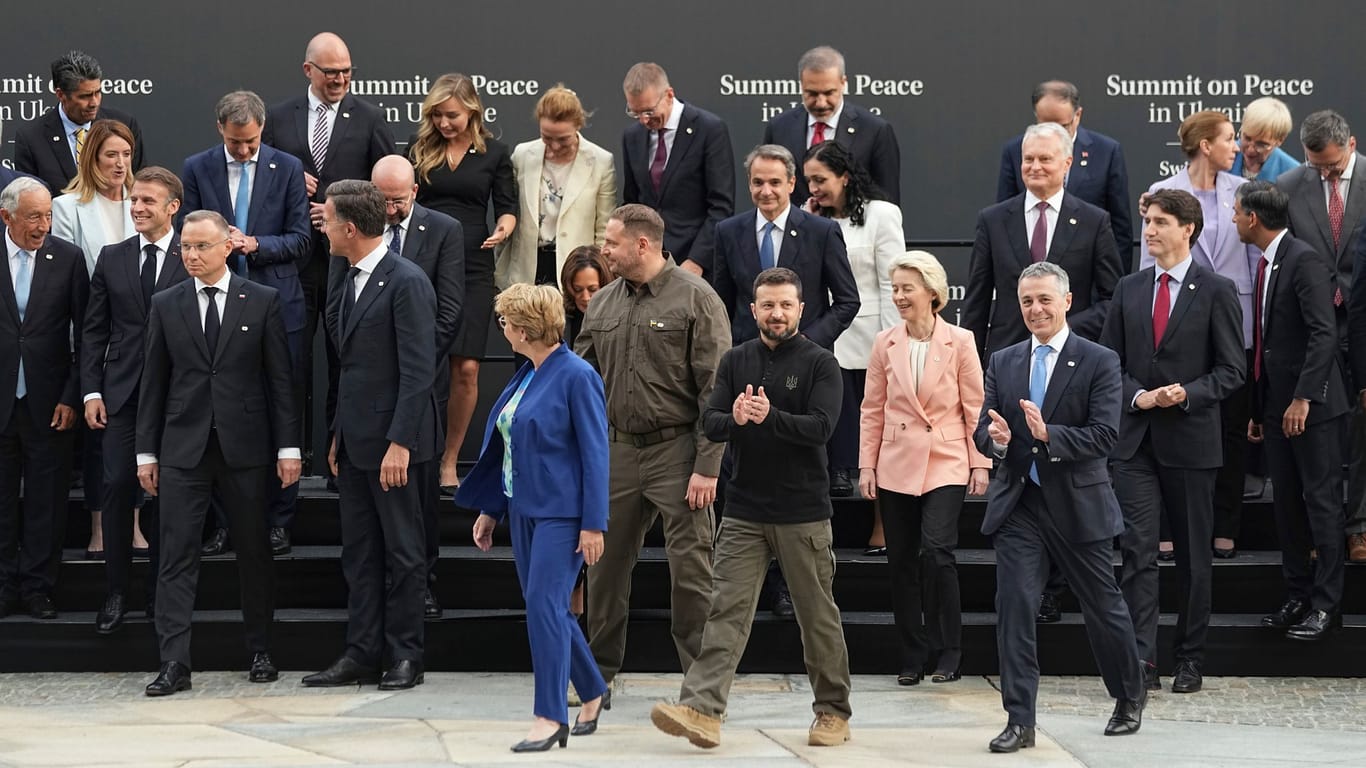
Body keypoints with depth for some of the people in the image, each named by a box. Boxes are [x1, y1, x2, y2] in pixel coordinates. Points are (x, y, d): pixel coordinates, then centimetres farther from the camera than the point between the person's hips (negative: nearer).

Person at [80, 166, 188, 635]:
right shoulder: (111, 259, 9)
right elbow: (94, 330, 9)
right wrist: (91, 391, 1)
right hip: (122, 394, 2)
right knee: (117, 487, -4)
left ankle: (159, 593, 14)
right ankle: (115, 593, 4)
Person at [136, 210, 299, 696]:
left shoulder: (263, 301, 2)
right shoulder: (166, 305, 7)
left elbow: (280, 378, 2)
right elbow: (153, 383, 8)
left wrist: (288, 446, -3)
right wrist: (146, 451, 5)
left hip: (245, 446, -1)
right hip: (183, 449, 1)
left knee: (255, 552, 7)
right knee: (177, 556, -5)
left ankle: (260, 653, 20)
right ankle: (174, 664, -7)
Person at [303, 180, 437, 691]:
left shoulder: (407, 283, -15)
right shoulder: (349, 280, 12)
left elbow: (419, 371, -18)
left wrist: (400, 443, -22)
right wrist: (338, 434, 13)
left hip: (393, 441, -9)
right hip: (355, 439, 9)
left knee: (402, 552, 2)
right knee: (359, 552, 10)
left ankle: (405, 655, 10)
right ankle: (362, 653, 15)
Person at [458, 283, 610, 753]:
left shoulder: (577, 377, -14)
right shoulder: (527, 376, 10)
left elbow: (595, 453, -15)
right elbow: (507, 445, 17)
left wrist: (594, 524, -17)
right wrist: (490, 510, 18)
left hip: (562, 513, -8)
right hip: (524, 509, 8)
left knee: (544, 605, -13)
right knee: (548, 608, 13)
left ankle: (550, 717, -9)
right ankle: (592, 694, 29)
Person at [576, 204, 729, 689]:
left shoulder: (695, 299, -7)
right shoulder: (603, 303, 11)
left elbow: (715, 390, -10)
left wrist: (707, 466, -15)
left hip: (677, 450, -6)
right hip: (619, 450, 6)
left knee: (690, 568, -4)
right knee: (605, 562, 9)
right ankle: (598, 672, 22)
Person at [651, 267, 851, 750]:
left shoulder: (820, 363, -2)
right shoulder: (735, 361, 9)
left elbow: (821, 426, -15)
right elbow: (710, 423, 0)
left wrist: (770, 417, -29)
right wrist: (735, 419, -22)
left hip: (803, 514, -3)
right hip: (744, 511, 3)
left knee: (818, 615, 6)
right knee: (727, 610, -6)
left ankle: (833, 712, 19)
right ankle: (703, 710, -14)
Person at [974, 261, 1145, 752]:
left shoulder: (1099, 362, -5)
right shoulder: (1002, 363, 8)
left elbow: (1105, 435, -14)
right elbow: (982, 431, 5)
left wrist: (1049, 435, -28)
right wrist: (995, 439, -18)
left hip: (1077, 505, -3)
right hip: (1017, 504, 3)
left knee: (1103, 606, 11)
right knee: (1014, 608, -6)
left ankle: (1130, 698, 34)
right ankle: (1020, 722, -1)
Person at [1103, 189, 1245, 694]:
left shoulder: (1217, 291, -1)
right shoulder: (1128, 290, 10)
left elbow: (1232, 370, -2)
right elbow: (1109, 361, 11)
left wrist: (1188, 394, -17)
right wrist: (1138, 396, -8)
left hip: (1191, 440, -2)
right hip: (1134, 440, 2)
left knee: (1193, 555, 7)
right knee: (1137, 549, -8)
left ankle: (1190, 660, 17)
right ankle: (1142, 659, -12)